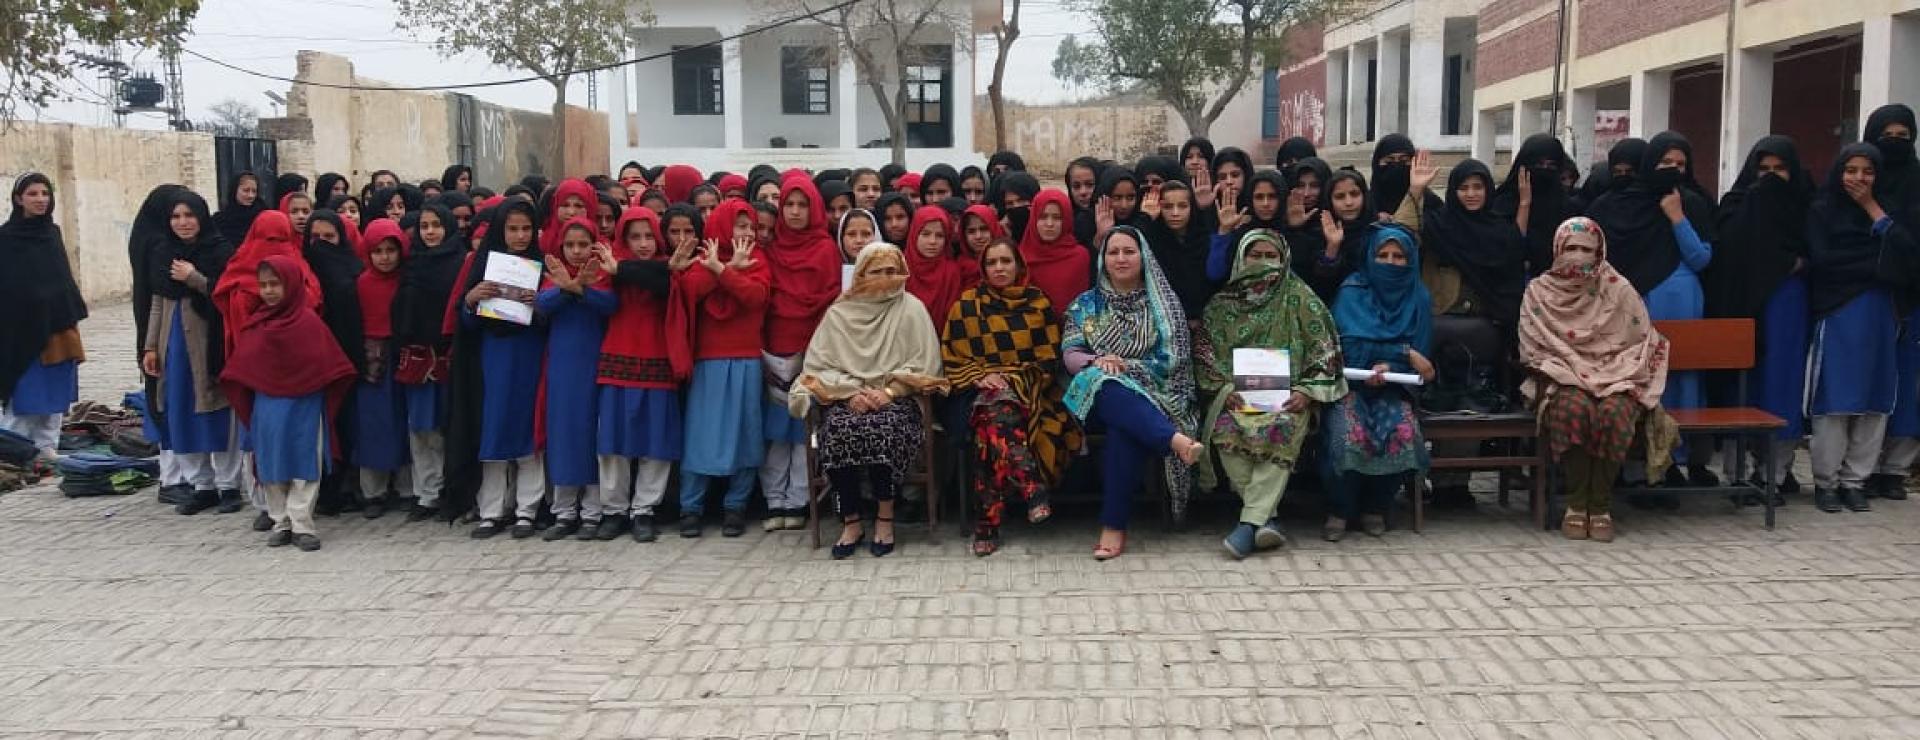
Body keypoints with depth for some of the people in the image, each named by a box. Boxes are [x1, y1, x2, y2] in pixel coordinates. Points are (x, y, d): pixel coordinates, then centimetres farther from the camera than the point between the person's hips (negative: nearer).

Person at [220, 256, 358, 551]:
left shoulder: (309, 322, -7)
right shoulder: (255, 325, 4)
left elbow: (329, 367, -5)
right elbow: (239, 370, 9)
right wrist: (248, 409, 3)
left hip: (304, 408, -4)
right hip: (266, 411, 4)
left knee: (304, 466, 0)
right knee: (271, 466, 9)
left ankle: (301, 524, 6)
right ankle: (280, 523, 19)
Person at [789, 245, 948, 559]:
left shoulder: (911, 309, 8)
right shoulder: (839, 312, 12)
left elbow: (923, 364, 0)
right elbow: (819, 365, 5)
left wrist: (888, 392, -12)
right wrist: (851, 392, -11)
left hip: (896, 399, -1)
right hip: (845, 396, 2)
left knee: (884, 426, -35)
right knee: (838, 428, -32)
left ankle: (884, 518, -18)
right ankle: (851, 521, -19)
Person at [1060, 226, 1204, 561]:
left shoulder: (1164, 303, 13)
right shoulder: (1086, 304, 18)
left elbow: (1171, 359, 4)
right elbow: (1070, 353, 5)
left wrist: (1125, 365, -12)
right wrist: (1096, 362, -16)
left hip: (1150, 395, -1)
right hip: (1098, 393, 1)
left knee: (1124, 429, -37)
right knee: (1104, 383, -38)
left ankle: (1115, 525, -36)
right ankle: (1176, 439, -49)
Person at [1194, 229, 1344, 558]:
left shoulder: (1298, 297, 8)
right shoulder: (1222, 303, 14)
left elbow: (1324, 349, 3)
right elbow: (1204, 352, 10)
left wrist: (1307, 391, -10)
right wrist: (1223, 389, -6)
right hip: (1236, 394, 2)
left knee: (1283, 429, -35)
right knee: (1225, 430, -31)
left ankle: (1250, 522, -36)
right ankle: (1267, 519, -25)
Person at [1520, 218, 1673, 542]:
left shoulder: (1619, 290, 8)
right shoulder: (1539, 291, 8)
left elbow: (1643, 343, 8)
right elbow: (1532, 349, 3)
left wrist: (1609, 377, -7)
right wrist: (1571, 377, -12)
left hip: (1614, 379, 1)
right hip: (1563, 382, 0)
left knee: (1614, 412, -34)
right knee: (1575, 407, -35)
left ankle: (1601, 506, -21)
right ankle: (1576, 503, -23)